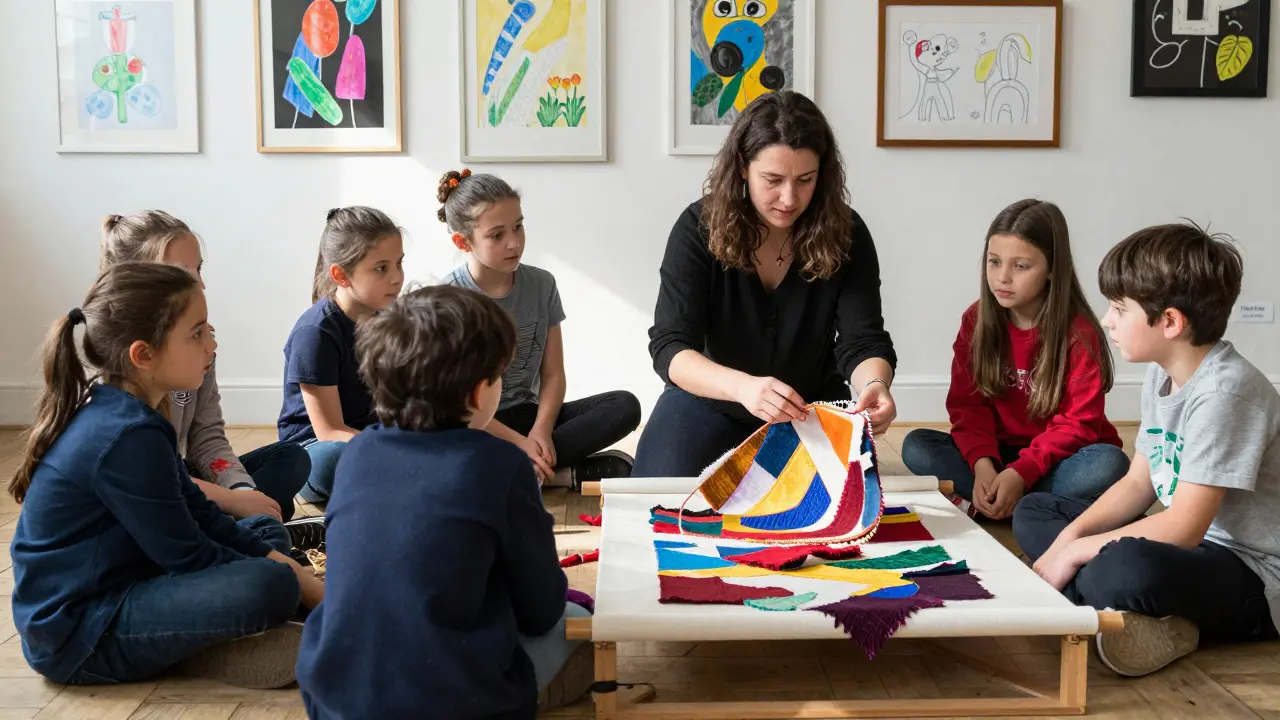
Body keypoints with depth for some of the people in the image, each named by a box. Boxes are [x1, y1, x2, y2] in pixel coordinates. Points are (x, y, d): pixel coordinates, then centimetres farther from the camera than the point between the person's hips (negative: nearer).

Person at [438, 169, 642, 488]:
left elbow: (553, 374, 2)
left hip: (528, 413, 4)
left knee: (625, 405, -15)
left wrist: (540, 431, -17)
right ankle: (566, 471, -24)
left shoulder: (541, 284, 2)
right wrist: (520, 443, -20)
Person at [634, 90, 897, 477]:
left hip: (814, 405, 1)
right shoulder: (700, 227, -19)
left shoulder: (845, 233, -15)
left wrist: (875, 385, -43)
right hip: (710, 399, -1)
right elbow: (669, 346, -26)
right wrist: (742, 386, -46)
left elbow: (862, 342, -17)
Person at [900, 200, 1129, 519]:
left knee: (1109, 465, -35)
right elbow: (968, 405, -6)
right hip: (999, 453, 2)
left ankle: (981, 506, -24)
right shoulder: (977, 320, -4)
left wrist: (1021, 473, -29)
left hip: (1056, 459, -2)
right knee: (916, 447, -19)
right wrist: (982, 463, -24)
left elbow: (1079, 423, -16)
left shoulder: (1080, 333, -14)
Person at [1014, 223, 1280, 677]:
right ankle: (1141, 617, -13)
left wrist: (1074, 552, -18)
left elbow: (1184, 528, -25)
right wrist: (1071, 535, -5)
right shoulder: (1161, 375, 4)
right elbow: (1139, 483, 11)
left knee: (1124, 570, -41)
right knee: (1033, 512, 8)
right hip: (1193, 545, 10)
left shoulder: (1224, 392, -23)